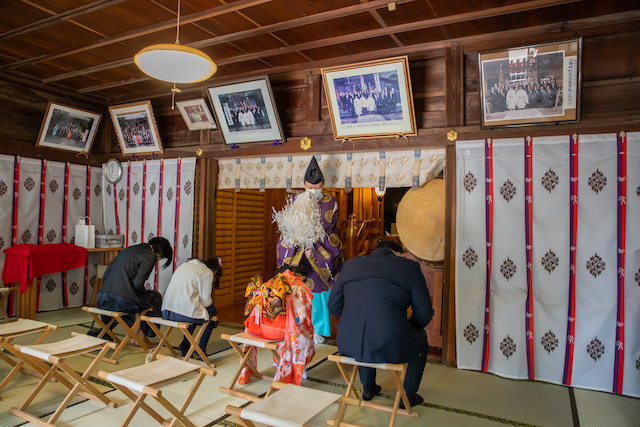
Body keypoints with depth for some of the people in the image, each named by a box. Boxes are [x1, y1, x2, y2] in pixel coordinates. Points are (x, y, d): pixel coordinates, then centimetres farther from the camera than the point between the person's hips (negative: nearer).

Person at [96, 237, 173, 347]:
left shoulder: (128, 250, 20)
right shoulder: (150, 256, -5)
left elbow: (105, 276, 19)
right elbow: (138, 283, -17)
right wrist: (143, 291, 6)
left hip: (104, 297, 8)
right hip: (122, 300, -8)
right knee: (155, 297, 18)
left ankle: (135, 334, 32)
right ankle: (141, 336, 24)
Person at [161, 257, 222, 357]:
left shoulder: (185, 265, 21)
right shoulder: (207, 273, -3)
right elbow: (206, 301, -3)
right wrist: (210, 301, 19)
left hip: (166, 311, 8)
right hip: (184, 313, -8)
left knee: (196, 311, 33)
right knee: (212, 312, 19)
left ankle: (184, 345, 26)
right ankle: (201, 349, 20)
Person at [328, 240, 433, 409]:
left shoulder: (350, 264, 11)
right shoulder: (409, 267, 2)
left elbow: (334, 306, 16)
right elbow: (424, 314, 2)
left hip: (349, 345, 4)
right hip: (389, 347, -3)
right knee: (420, 338, 29)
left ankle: (368, 388, 49)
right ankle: (407, 396, 38)